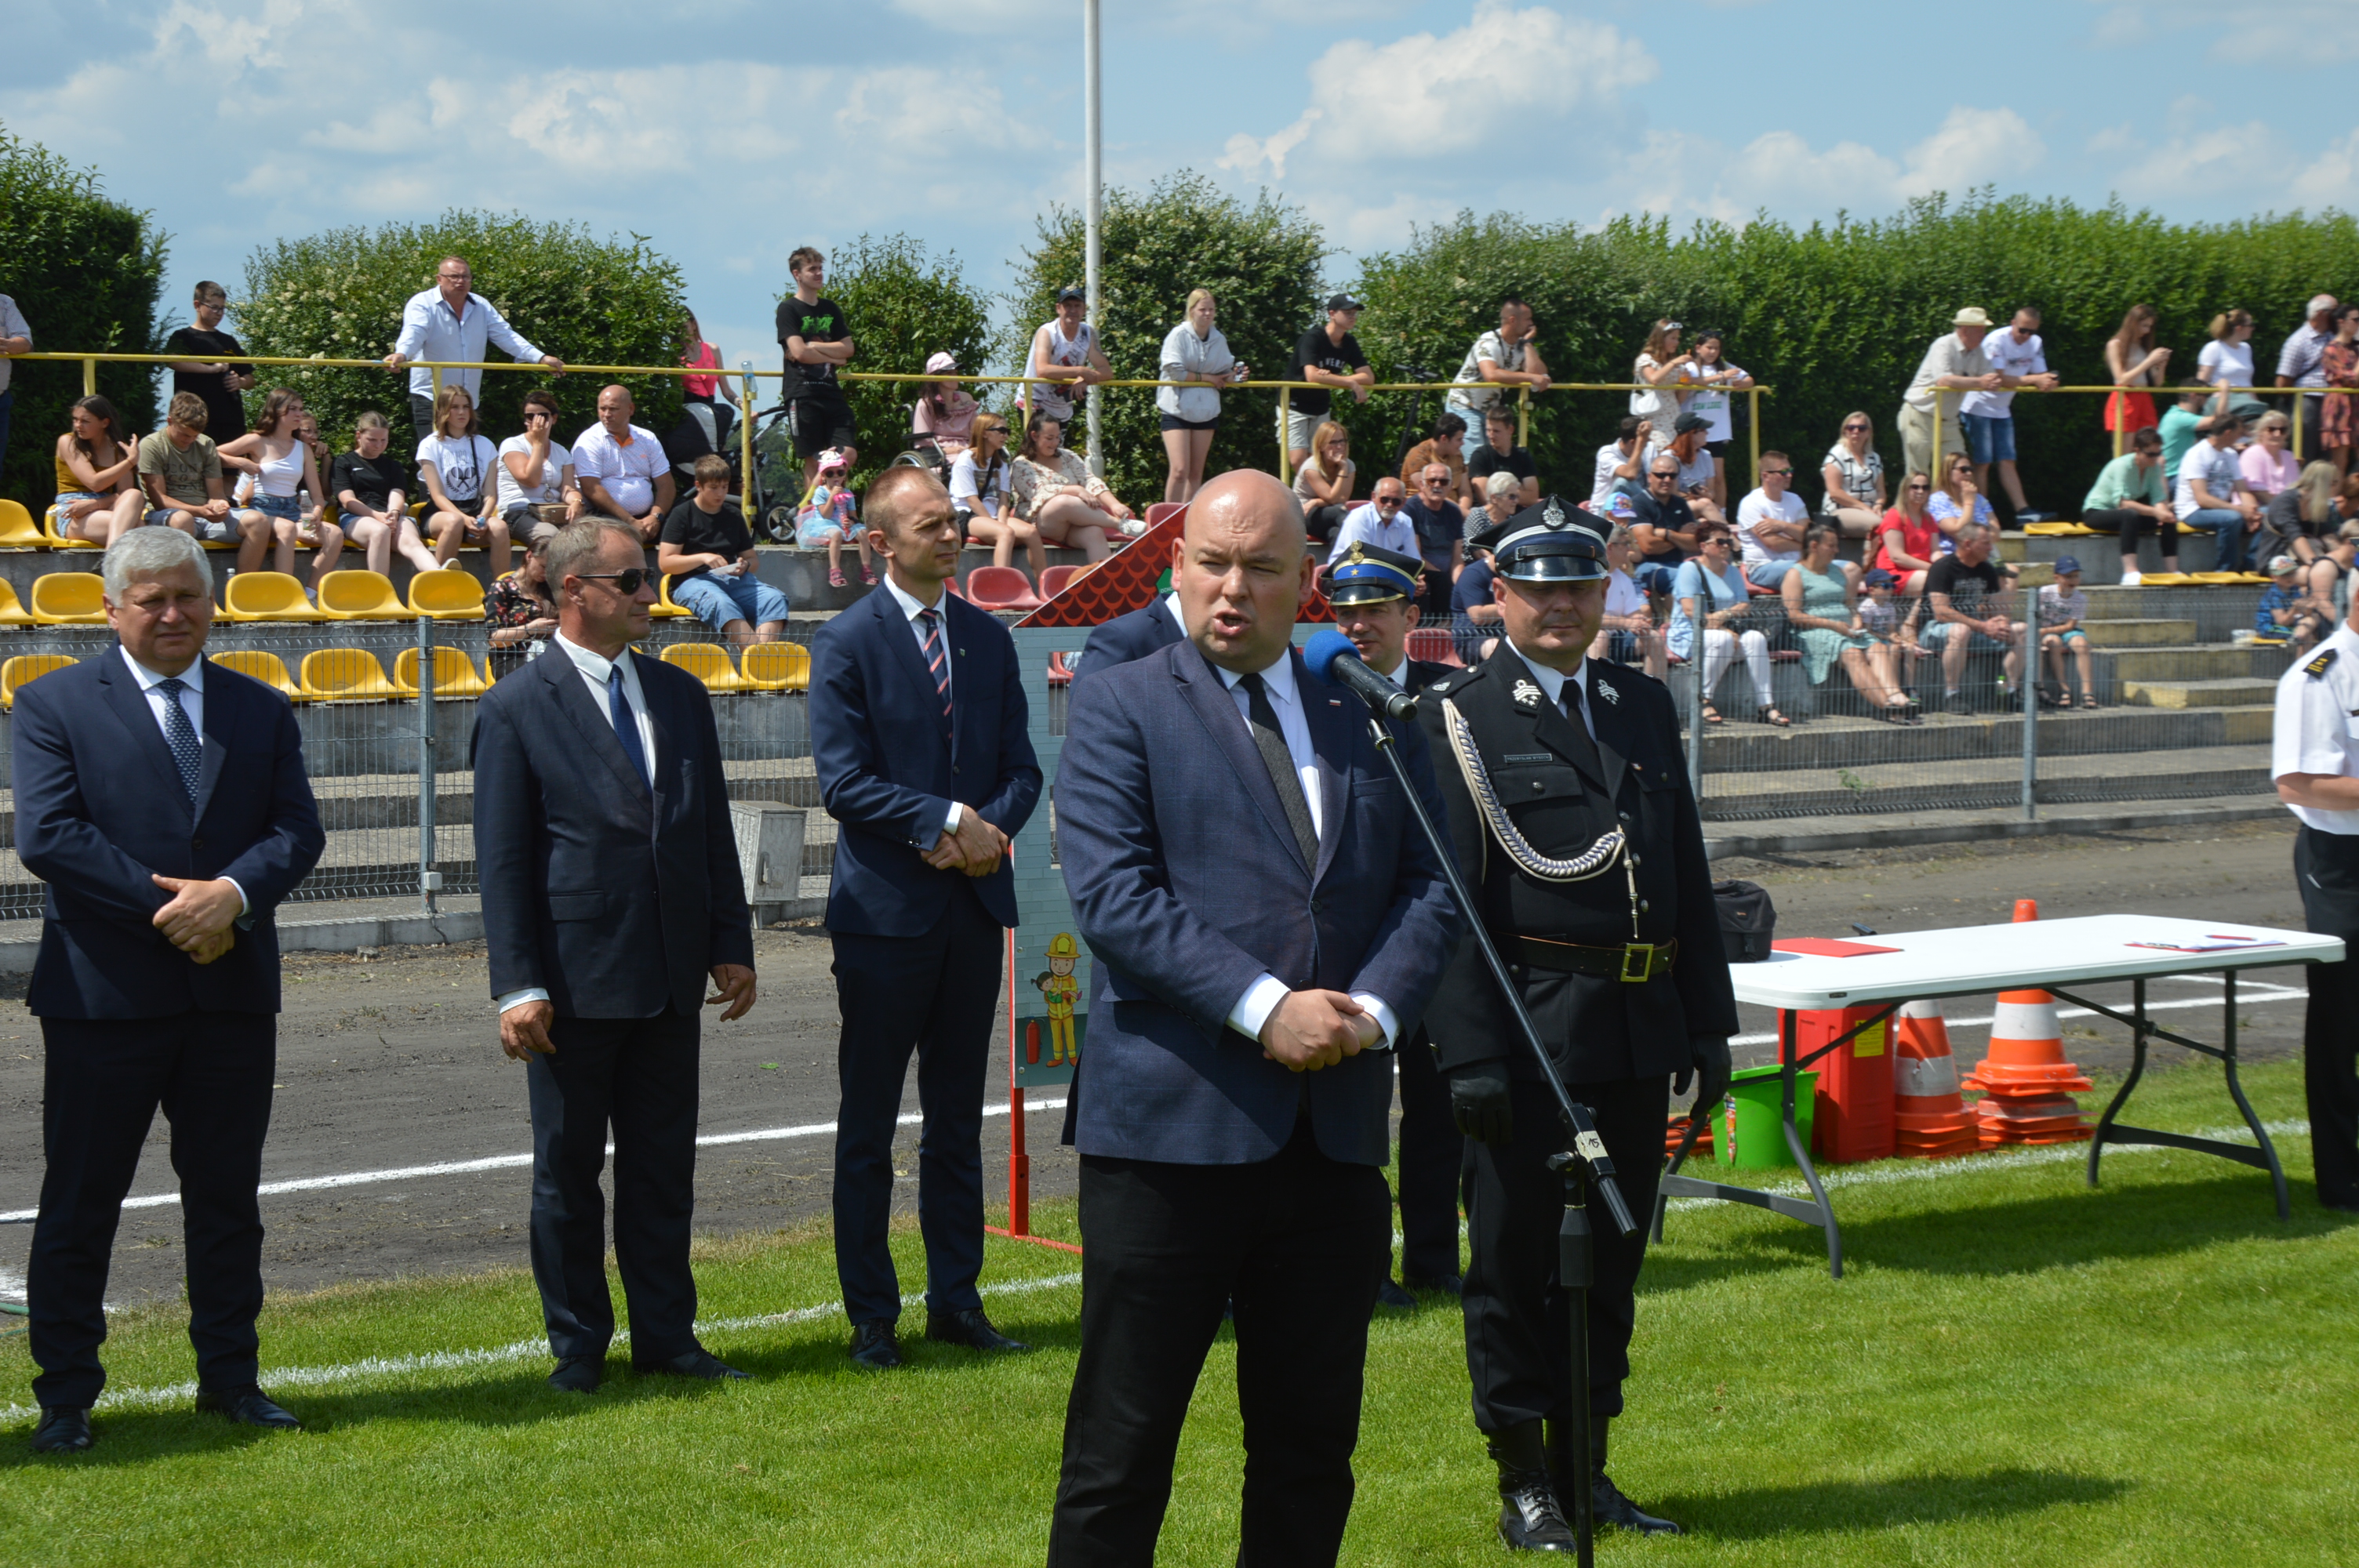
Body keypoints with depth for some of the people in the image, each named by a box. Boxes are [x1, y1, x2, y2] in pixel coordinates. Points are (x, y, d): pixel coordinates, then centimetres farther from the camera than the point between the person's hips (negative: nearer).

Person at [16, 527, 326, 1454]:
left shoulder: (262, 711, 11)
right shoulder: (54, 706, -1)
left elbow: (298, 829, 2)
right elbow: (47, 835, -11)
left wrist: (234, 892, -18)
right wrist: (168, 906, -16)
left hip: (234, 990, 4)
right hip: (105, 991, -3)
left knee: (227, 1195, 10)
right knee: (79, 1202, 2)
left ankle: (230, 1378, 21)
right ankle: (65, 1396, 9)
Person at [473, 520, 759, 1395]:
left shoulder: (681, 696, 10)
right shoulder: (517, 709, -6)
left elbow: (713, 832, 14)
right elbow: (502, 859, -8)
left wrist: (732, 945, 7)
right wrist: (518, 987, -14)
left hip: (671, 977, 5)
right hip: (575, 980, -5)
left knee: (663, 1166, 10)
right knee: (568, 1168, 6)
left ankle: (665, 1335, 19)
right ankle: (578, 1345, 16)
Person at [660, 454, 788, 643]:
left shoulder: (734, 516, 20)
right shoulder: (682, 515, 4)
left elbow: (753, 559, 25)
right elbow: (665, 563, -4)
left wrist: (745, 566, -1)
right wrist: (703, 558, -18)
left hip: (733, 579, 5)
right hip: (693, 581, -5)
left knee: (776, 599, -24)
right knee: (722, 604, -40)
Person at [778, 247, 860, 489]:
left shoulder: (831, 308, 16)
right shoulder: (788, 309, -1)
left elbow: (848, 349, 7)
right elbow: (798, 353, -13)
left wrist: (815, 346, -6)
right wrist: (833, 358, -3)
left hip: (831, 390, 5)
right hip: (802, 394, -5)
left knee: (849, 455, -5)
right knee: (813, 461, -5)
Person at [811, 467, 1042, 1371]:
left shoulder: (989, 639, 11)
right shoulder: (847, 644, -6)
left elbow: (1022, 768, 10)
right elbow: (844, 783, -12)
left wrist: (992, 828, -10)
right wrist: (949, 820, -18)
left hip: (974, 899, 5)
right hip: (886, 911, -5)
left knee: (958, 1120, 11)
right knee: (867, 1127, 2)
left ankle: (956, 1300, 19)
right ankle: (871, 1317, 8)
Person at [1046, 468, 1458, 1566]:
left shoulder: (1369, 713, 13)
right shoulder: (1121, 707, 0)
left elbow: (1431, 885, 10)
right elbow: (1111, 892, -11)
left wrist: (1376, 1007, -9)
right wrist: (1263, 1008, -18)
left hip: (1334, 1134, 4)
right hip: (1171, 1125, -4)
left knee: (1314, 1446, 11)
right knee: (1122, 1449, 0)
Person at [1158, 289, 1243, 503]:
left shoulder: (1219, 339, 6)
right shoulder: (1179, 335, -9)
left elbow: (1224, 373, 13)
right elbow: (1175, 371, -16)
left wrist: (1234, 376, -9)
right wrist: (1207, 378, -10)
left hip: (1206, 411, 5)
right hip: (1177, 408, -5)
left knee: (1196, 472, 7)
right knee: (1180, 470, -14)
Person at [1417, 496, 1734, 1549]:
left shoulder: (1645, 707, 14)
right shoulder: (1458, 722, -4)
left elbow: (1689, 877, 16)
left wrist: (1707, 1024, 11)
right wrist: (1468, 1053, -16)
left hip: (1639, 1030, 6)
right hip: (1528, 1029, -5)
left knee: (1612, 1258, 12)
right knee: (1516, 1257, 2)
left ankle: (1587, 1471, 23)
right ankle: (1524, 1484, 12)